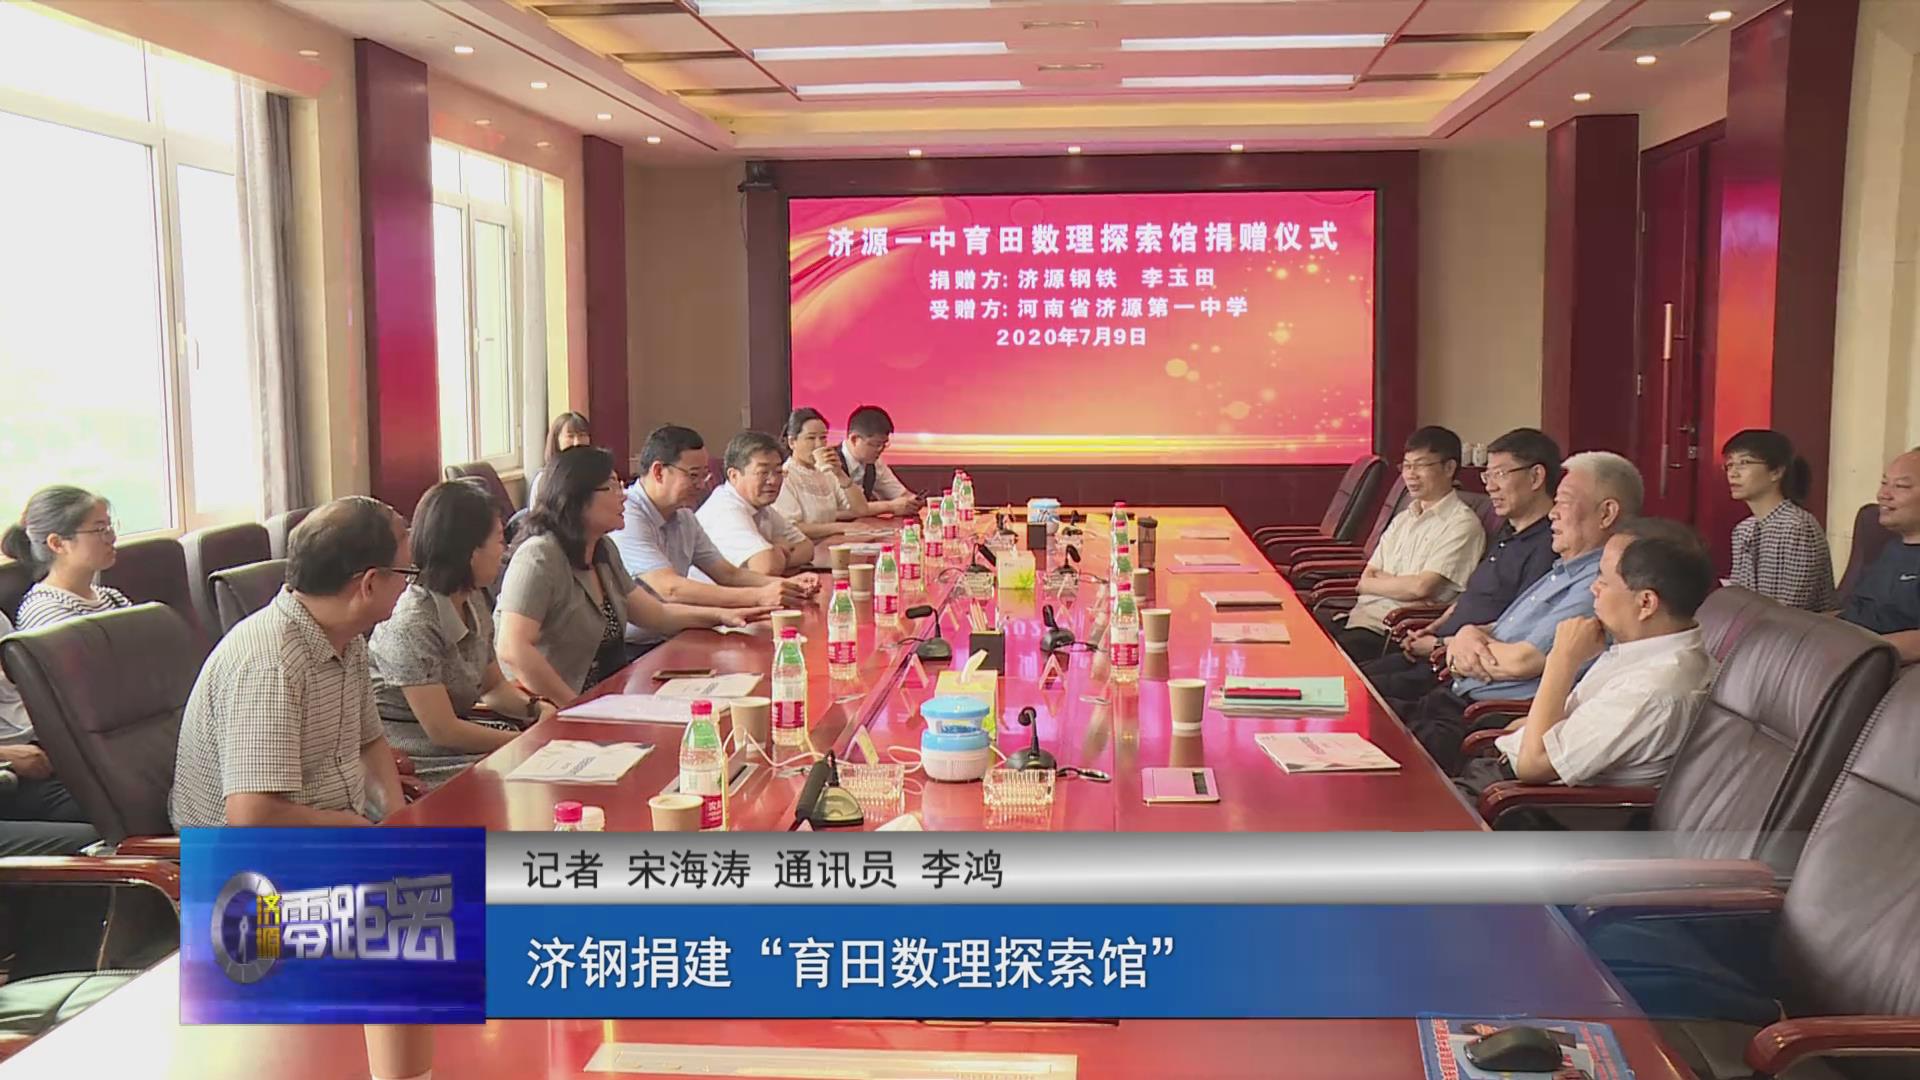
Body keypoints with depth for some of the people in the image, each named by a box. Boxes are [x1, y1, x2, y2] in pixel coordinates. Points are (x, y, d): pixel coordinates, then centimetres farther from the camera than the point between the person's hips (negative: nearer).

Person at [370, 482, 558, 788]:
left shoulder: (473, 603, 6)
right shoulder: (412, 623, -22)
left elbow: (493, 687, 17)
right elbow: (442, 730, -22)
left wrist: (537, 708, -4)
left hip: (455, 736, 9)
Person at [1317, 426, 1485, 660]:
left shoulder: (1462, 524, -3)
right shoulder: (1402, 519, 21)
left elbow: (1420, 587, -12)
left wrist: (1372, 583, 4)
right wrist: (1398, 582, -5)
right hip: (1360, 614, 7)